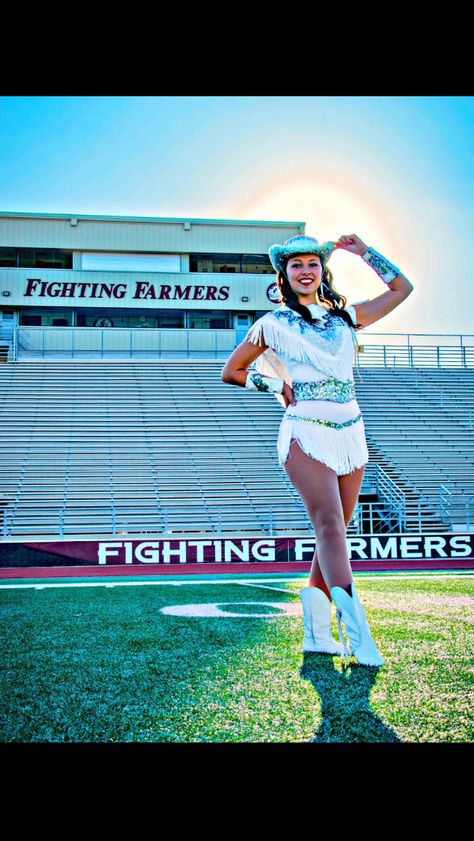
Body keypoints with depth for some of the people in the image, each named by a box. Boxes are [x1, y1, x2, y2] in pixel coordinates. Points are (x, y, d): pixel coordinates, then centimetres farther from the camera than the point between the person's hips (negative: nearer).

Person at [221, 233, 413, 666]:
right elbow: (230, 372, 13)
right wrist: (277, 385, 1)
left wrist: (364, 251, 20)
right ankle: (358, 633, -27)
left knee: (334, 533, 4)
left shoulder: (346, 318, 16)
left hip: (351, 435, 5)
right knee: (329, 527, -18)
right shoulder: (273, 325, 7)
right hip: (305, 434, -5)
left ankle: (316, 631, 10)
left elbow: (402, 288, 24)